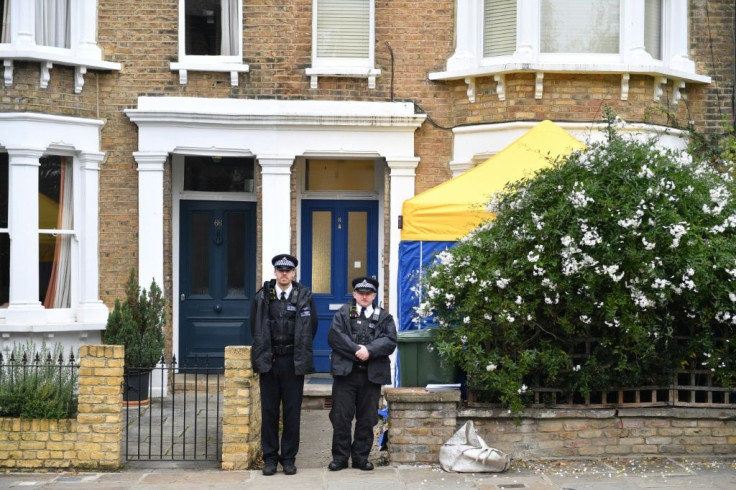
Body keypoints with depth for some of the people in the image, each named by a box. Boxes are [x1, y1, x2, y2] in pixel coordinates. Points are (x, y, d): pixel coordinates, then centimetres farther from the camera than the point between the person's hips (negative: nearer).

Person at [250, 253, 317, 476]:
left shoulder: (304, 296, 0)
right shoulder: (262, 296, 3)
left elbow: (310, 328, 4)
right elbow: (255, 328, 10)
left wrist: (300, 353, 4)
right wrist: (264, 352, 6)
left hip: (293, 363, -1)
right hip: (268, 361, 1)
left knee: (292, 412, 3)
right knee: (269, 412, 5)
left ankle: (289, 458, 10)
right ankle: (270, 457, 12)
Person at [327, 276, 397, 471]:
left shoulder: (384, 317, 12)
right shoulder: (343, 312, 10)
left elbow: (390, 341, -2)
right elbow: (334, 336, -6)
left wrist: (369, 351, -16)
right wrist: (356, 350, -15)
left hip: (372, 374, 1)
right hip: (346, 372, -1)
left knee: (367, 418, 4)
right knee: (341, 417, 0)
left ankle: (361, 456, 13)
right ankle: (340, 457, 8)